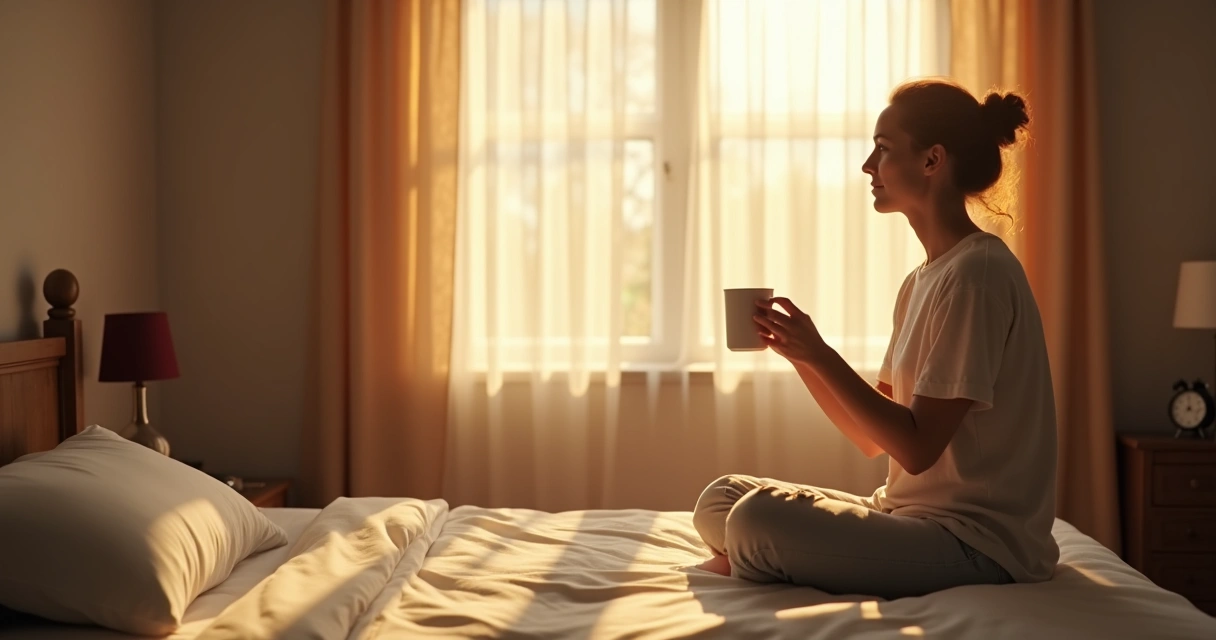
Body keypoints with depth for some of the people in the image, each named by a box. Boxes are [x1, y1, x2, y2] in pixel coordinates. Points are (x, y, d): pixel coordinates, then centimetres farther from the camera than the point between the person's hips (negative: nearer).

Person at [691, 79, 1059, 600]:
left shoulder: (977, 273, -16)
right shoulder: (921, 282, 12)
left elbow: (917, 447, -20)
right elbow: (872, 438, 11)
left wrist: (820, 354, -18)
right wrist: (798, 351, 0)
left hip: (977, 539, -9)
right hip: (913, 515, 9)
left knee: (758, 519, -25)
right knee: (719, 499, 5)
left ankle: (739, 569, 3)